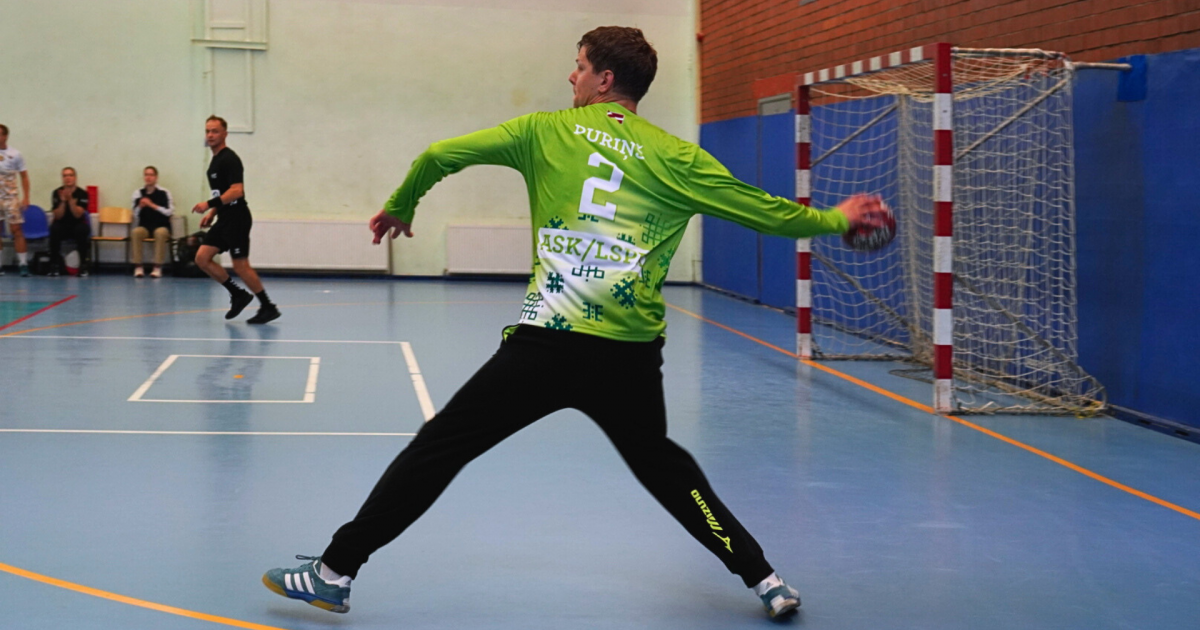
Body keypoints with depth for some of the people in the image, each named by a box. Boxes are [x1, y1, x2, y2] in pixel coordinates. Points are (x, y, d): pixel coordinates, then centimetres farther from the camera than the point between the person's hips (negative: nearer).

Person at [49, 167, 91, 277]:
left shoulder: (82, 193, -9)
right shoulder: (57, 193, -6)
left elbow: (78, 215, -18)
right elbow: (57, 216, -12)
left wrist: (70, 200, -31)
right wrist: (63, 201, -27)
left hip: (77, 225, -1)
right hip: (62, 226, 1)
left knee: (82, 230, -34)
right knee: (54, 229, -32)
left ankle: (84, 265, -23)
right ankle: (54, 265, -21)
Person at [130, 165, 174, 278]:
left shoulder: (164, 193, -3)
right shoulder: (138, 193, 5)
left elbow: (169, 211, -10)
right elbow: (135, 214, 7)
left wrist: (152, 205, -18)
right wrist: (140, 206, -15)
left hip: (162, 226, -2)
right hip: (144, 226, 2)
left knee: (160, 233, -37)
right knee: (136, 232, -31)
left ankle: (158, 267, -30)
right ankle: (138, 267, -26)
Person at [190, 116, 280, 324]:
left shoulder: (229, 159, -14)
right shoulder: (215, 160, 15)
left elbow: (236, 191, -24)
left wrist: (209, 204, -27)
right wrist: (212, 213, 14)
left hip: (237, 219, -9)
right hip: (224, 219, 9)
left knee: (241, 266, -6)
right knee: (202, 258, 3)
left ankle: (268, 307, 5)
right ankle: (239, 295, 12)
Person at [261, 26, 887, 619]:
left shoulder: (547, 131, 7)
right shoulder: (676, 158, 7)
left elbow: (440, 154, 9)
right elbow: (769, 213, 9)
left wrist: (399, 206, 28)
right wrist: (836, 218, 28)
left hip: (546, 344, -2)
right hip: (632, 355, 3)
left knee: (437, 447, 6)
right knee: (660, 464, 25)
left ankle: (335, 571, 8)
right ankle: (764, 580, 25)